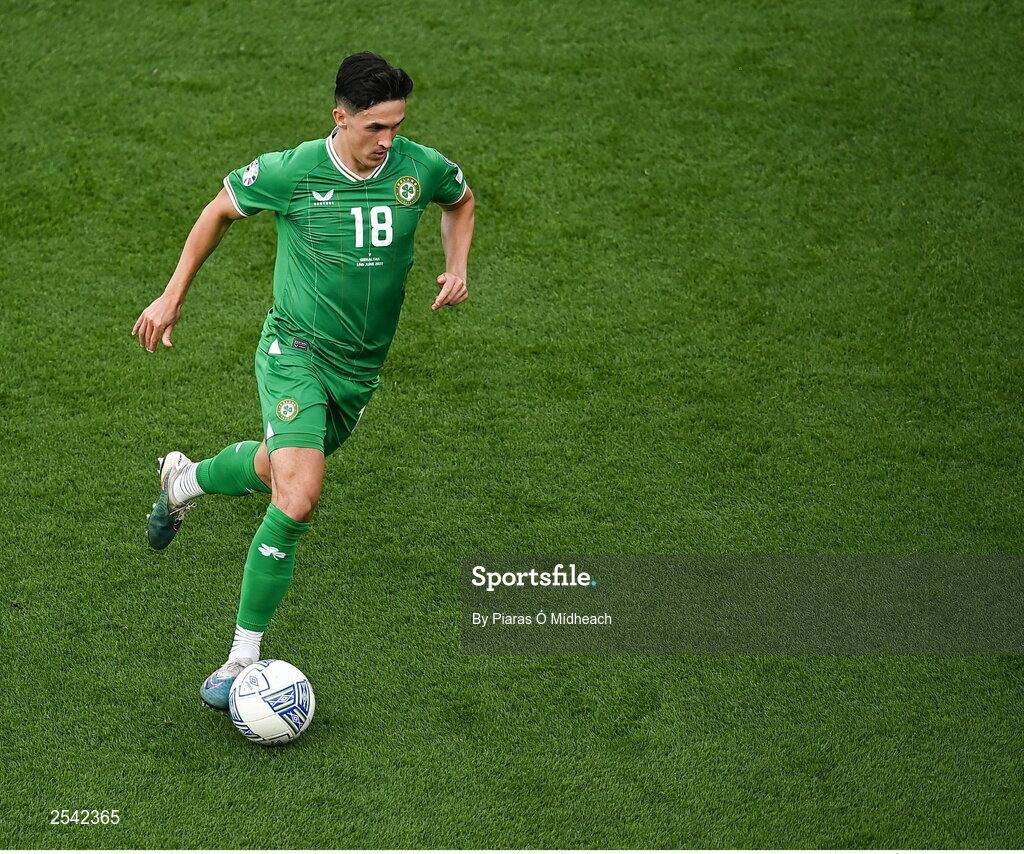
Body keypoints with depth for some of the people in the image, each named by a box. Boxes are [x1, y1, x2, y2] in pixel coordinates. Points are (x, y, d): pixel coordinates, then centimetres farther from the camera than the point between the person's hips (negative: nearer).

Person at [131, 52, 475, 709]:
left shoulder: (422, 169, -11)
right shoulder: (289, 172, -18)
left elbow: (461, 200, 15)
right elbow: (221, 210, 2)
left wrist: (457, 267, -2)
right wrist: (174, 295, 5)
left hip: (361, 367, 5)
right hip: (295, 351, -5)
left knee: (279, 471, 22)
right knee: (299, 498, -22)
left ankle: (184, 481, 57)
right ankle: (245, 655, -7)